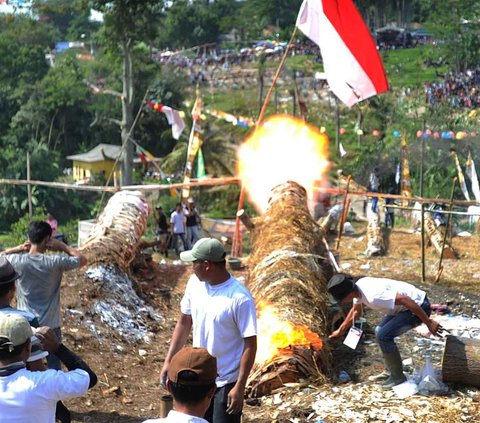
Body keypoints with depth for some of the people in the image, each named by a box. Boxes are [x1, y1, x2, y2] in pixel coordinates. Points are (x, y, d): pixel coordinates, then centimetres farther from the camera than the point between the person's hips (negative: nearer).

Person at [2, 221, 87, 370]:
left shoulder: (18, 261, -12)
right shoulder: (55, 262, -15)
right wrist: (62, 246, -1)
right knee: (54, 368, 13)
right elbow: (82, 260, 0)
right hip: (50, 325, -1)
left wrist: (19, 248, 1)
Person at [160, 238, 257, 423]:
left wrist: (239, 387, -20)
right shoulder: (195, 283, -4)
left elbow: (250, 345, -19)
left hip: (226, 383, -6)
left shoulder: (240, 298, -24)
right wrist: (169, 360, 6)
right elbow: (184, 322, 9)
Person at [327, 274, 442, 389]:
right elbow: (356, 311, 20)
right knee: (380, 331, 15)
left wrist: (429, 323, -27)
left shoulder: (372, 296, -31)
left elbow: (406, 300, -32)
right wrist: (340, 331, 27)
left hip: (418, 306, -10)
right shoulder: (358, 287, -1)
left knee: (383, 336, -13)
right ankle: (389, 372, 26)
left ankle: (397, 377, 2)